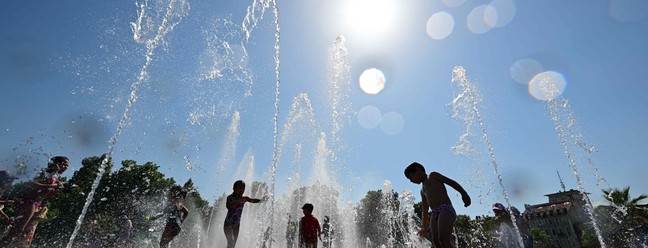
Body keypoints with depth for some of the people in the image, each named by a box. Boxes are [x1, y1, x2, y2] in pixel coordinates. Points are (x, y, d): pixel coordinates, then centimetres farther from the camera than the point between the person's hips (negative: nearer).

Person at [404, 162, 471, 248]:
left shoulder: (432, 176, 10)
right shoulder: (422, 190, 29)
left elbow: (452, 182, 0)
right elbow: (425, 210, 29)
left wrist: (464, 194, -15)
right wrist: (424, 227, 27)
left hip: (446, 210, -7)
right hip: (435, 214, 7)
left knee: (443, 240, -21)